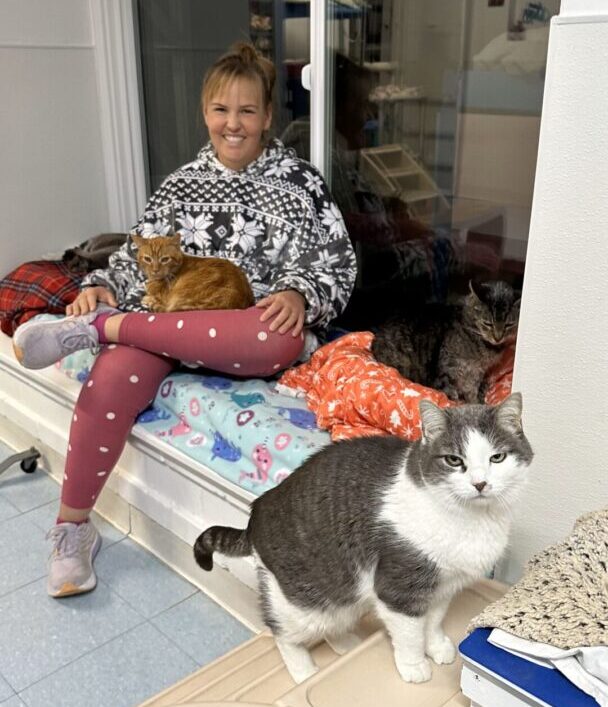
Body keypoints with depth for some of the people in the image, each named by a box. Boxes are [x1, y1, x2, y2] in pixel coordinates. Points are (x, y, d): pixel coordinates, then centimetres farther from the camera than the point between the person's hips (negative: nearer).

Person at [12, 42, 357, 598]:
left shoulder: (300, 181, 7)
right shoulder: (182, 185, 16)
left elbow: (338, 263, 2)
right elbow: (139, 254, 18)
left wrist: (298, 295, -18)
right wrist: (102, 286, -2)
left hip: (251, 324, -1)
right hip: (171, 315, 2)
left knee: (283, 341, -40)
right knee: (113, 378, -31)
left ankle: (98, 327, -31)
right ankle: (73, 525, -13)